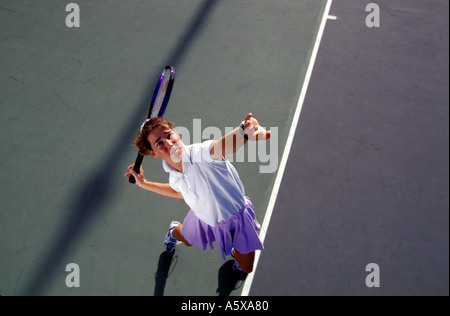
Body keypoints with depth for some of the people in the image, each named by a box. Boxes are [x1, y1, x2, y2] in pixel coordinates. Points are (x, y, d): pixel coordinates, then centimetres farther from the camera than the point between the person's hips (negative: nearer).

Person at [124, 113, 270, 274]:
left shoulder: (199, 152, -40)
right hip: (204, 218, 4)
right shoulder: (173, 174, -17)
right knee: (187, 239, 34)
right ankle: (174, 231, 69)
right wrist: (143, 183, 7)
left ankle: (235, 251, 48)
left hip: (237, 217, -4)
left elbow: (224, 145, -65)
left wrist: (244, 132, -88)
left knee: (246, 269, 14)